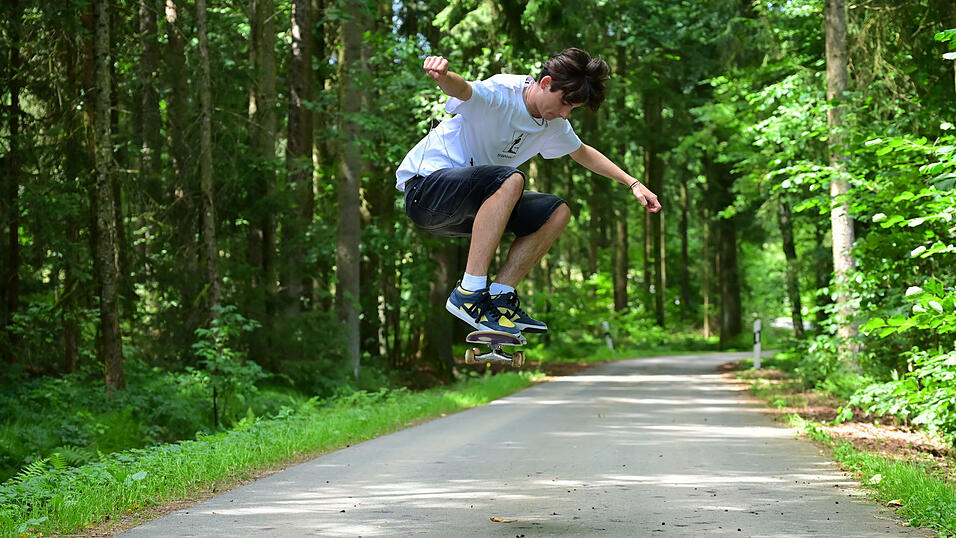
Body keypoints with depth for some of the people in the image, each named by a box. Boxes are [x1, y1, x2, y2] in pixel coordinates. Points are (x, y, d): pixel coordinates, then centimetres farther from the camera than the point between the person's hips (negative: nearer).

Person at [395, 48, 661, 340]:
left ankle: (499, 297, -9)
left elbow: (583, 153, 26)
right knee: (510, 180, -35)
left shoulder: (553, 124, 6)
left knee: (557, 213, -3)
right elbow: (462, 90, -44)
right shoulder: (500, 95, -21)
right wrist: (443, 75, -67)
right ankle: (468, 294, -35)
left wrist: (632, 183, 21)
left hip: (470, 210, 9)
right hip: (424, 188, -9)